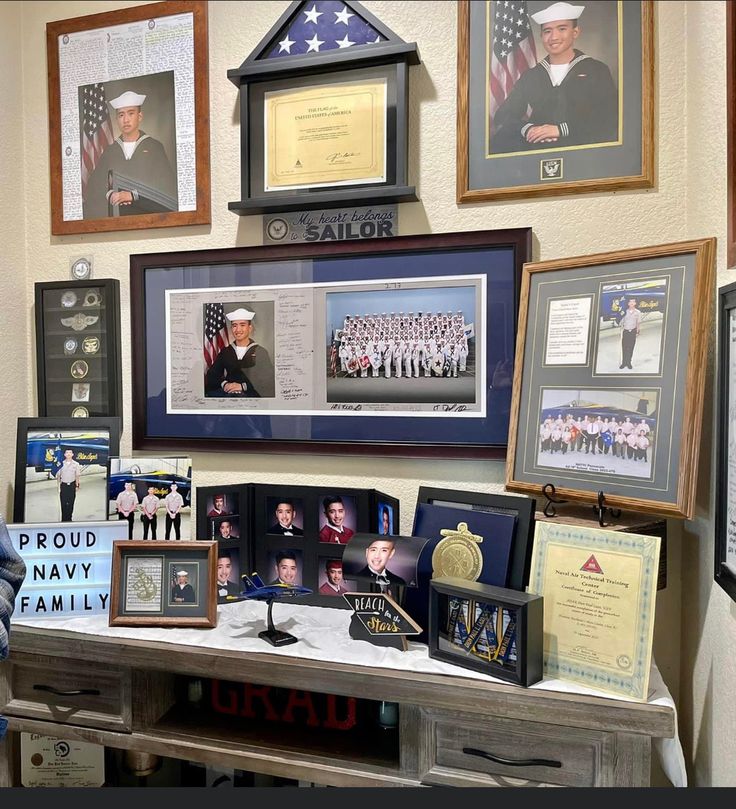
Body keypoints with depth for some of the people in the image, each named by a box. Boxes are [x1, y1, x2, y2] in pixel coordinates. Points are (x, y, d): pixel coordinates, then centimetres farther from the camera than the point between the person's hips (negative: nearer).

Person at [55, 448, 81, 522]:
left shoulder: (76, 464, 0)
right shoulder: (61, 464, 0)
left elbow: (77, 476, 4)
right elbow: (58, 475, 4)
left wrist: (77, 486, 1)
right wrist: (59, 485, 1)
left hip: (72, 485, 0)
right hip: (63, 485, 0)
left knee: (70, 503, 5)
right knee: (63, 503, 0)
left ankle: (69, 518, 16)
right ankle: (64, 519, 8)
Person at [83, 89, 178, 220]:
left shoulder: (155, 147, 2)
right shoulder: (110, 152, 12)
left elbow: (166, 188, -6)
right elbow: (95, 186, 9)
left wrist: (133, 195, -14)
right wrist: (110, 194, -12)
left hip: (148, 215, -2)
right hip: (116, 215, 3)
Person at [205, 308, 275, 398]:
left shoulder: (260, 352, 8)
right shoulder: (225, 352, 18)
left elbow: (269, 382, -1)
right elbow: (211, 376, 13)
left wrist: (243, 386, -14)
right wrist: (224, 384, -10)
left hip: (252, 395, -3)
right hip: (228, 393, 3)